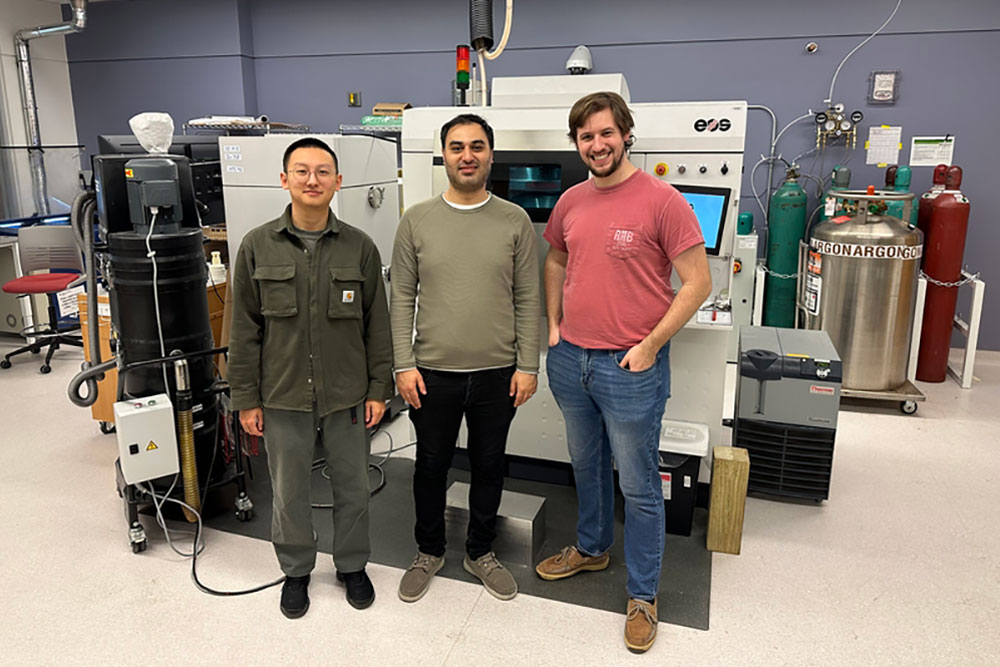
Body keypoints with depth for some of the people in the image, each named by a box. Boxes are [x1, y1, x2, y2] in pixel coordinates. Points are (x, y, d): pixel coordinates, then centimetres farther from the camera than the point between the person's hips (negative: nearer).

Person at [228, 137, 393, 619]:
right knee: (289, 492, 14)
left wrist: (379, 388, 0)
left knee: (352, 487, 14)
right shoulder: (257, 247, -3)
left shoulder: (359, 247, -2)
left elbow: (376, 325, 2)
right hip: (283, 398, 0)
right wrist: (246, 398, -1)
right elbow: (245, 330, 0)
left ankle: (352, 566, 37)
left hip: (347, 397, 1)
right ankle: (296, 570, 37)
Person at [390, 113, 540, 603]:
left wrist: (527, 365, -3)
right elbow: (401, 298, 0)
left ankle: (481, 552, 37)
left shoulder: (514, 222, -1)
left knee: (489, 466, 15)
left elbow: (528, 300, 0)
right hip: (433, 373, 0)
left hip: (497, 374, 0)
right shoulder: (417, 220, -1)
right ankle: (429, 552, 37)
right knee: (431, 466, 15)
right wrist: (404, 365, -5)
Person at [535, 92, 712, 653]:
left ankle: (643, 595, 24)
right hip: (571, 359, 6)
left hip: (631, 368, -6)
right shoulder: (571, 202, 6)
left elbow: (698, 282, -12)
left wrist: (650, 345, -15)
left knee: (639, 486, 7)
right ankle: (592, 548, 46)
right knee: (587, 466, 23)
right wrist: (554, 324, 12)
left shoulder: (661, 200, -12)